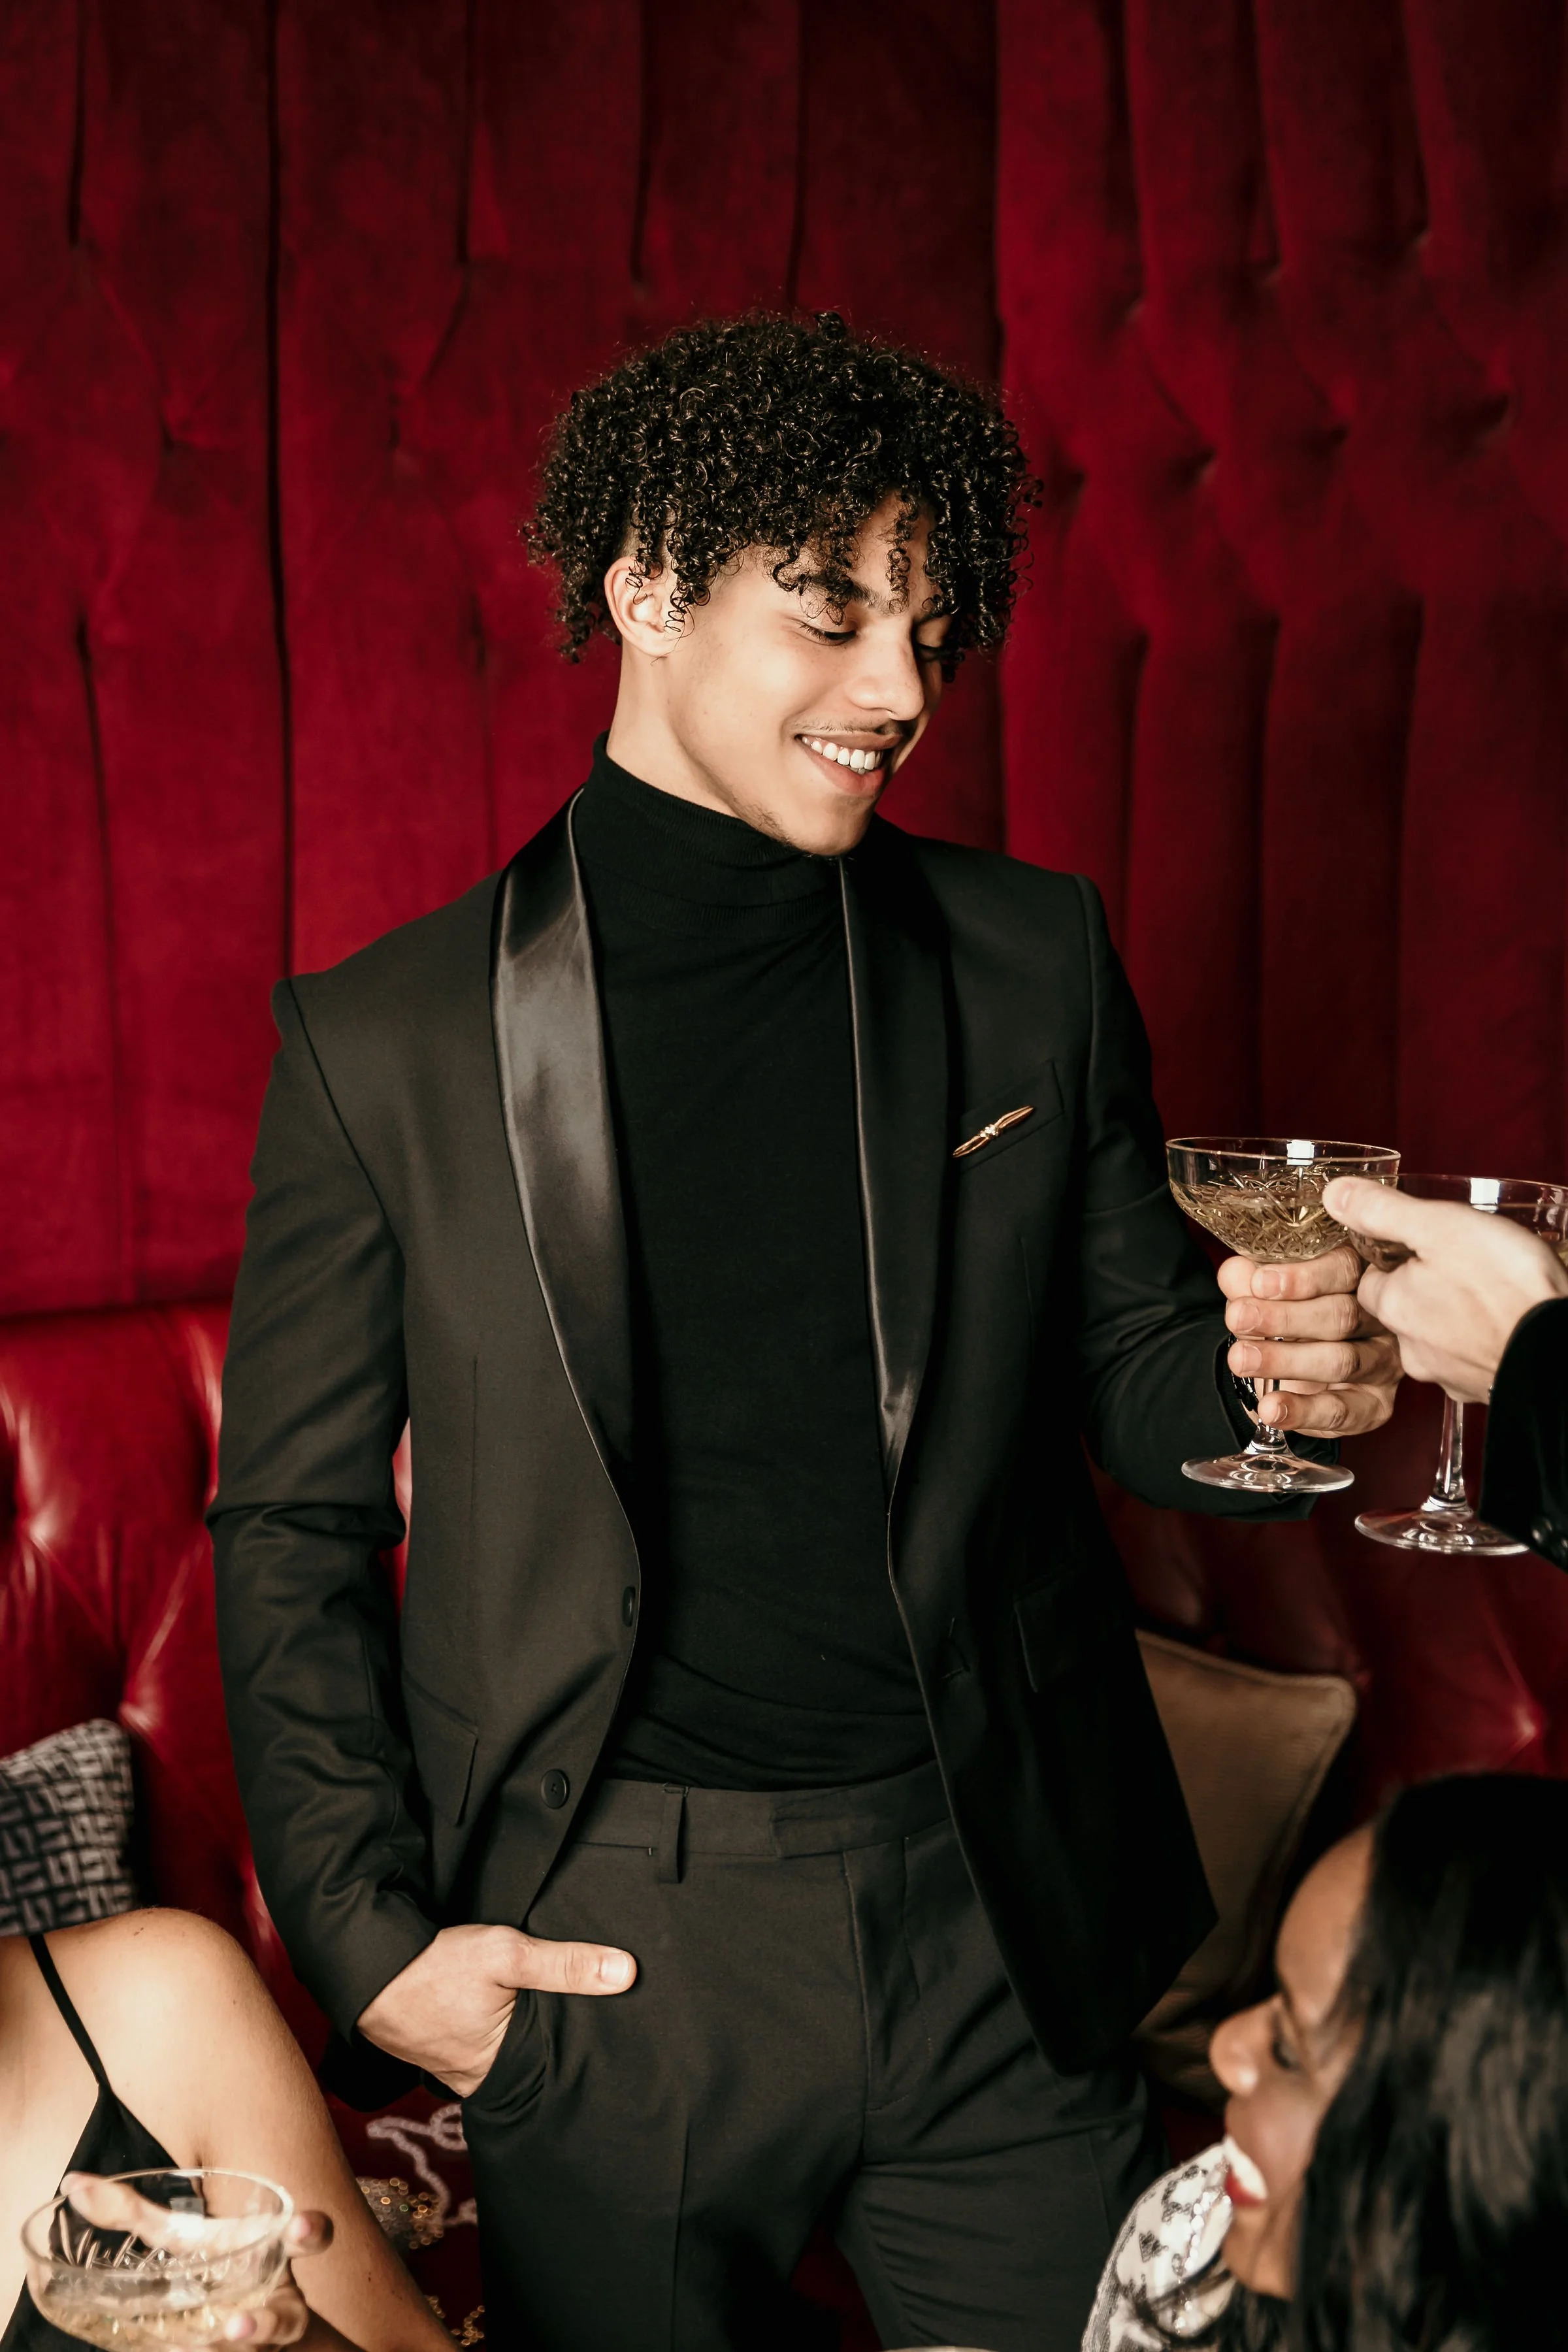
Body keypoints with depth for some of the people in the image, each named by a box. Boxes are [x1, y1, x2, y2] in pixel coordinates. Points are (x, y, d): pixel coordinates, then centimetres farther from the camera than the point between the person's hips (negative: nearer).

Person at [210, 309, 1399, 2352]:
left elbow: (1130, 1379, 9)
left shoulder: (1036, 967, 2)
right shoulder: (383, 1040, -4)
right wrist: (371, 1936, -6)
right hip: (597, 1954, -1)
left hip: (998, 1932, 2)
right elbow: (294, 1530, 2)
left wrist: (1279, 1370, -14)